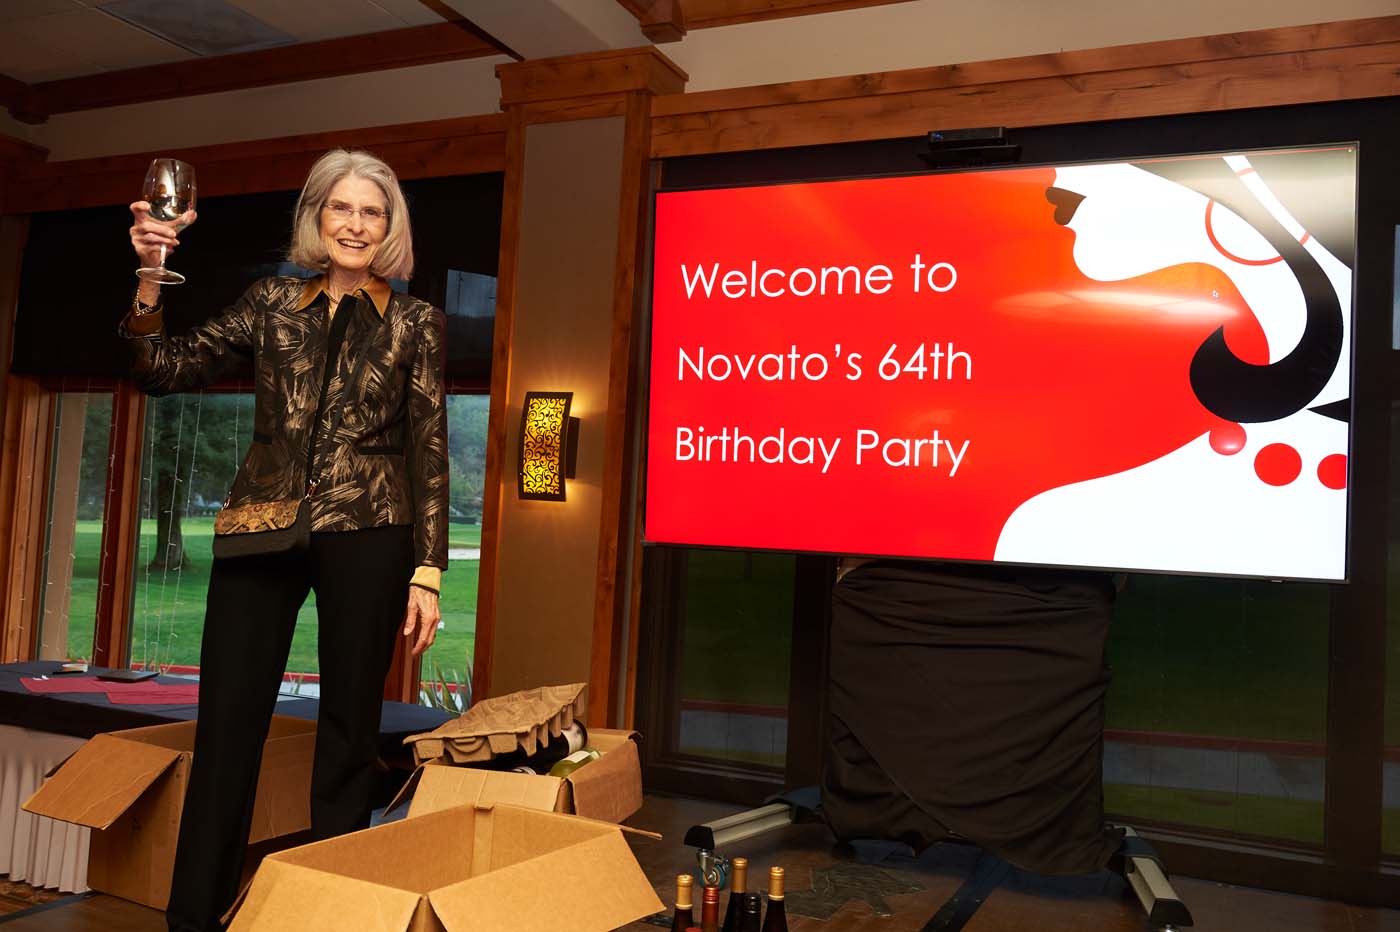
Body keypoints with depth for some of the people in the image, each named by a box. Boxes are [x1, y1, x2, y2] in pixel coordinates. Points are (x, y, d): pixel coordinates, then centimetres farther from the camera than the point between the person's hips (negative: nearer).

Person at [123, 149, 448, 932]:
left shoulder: (416, 323, 6)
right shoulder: (272, 305, 11)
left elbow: (429, 450, 2)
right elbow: (164, 372, 7)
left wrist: (428, 569, -4)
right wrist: (151, 277, -7)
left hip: (365, 538, -1)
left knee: (349, 730, 5)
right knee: (226, 722, 2)